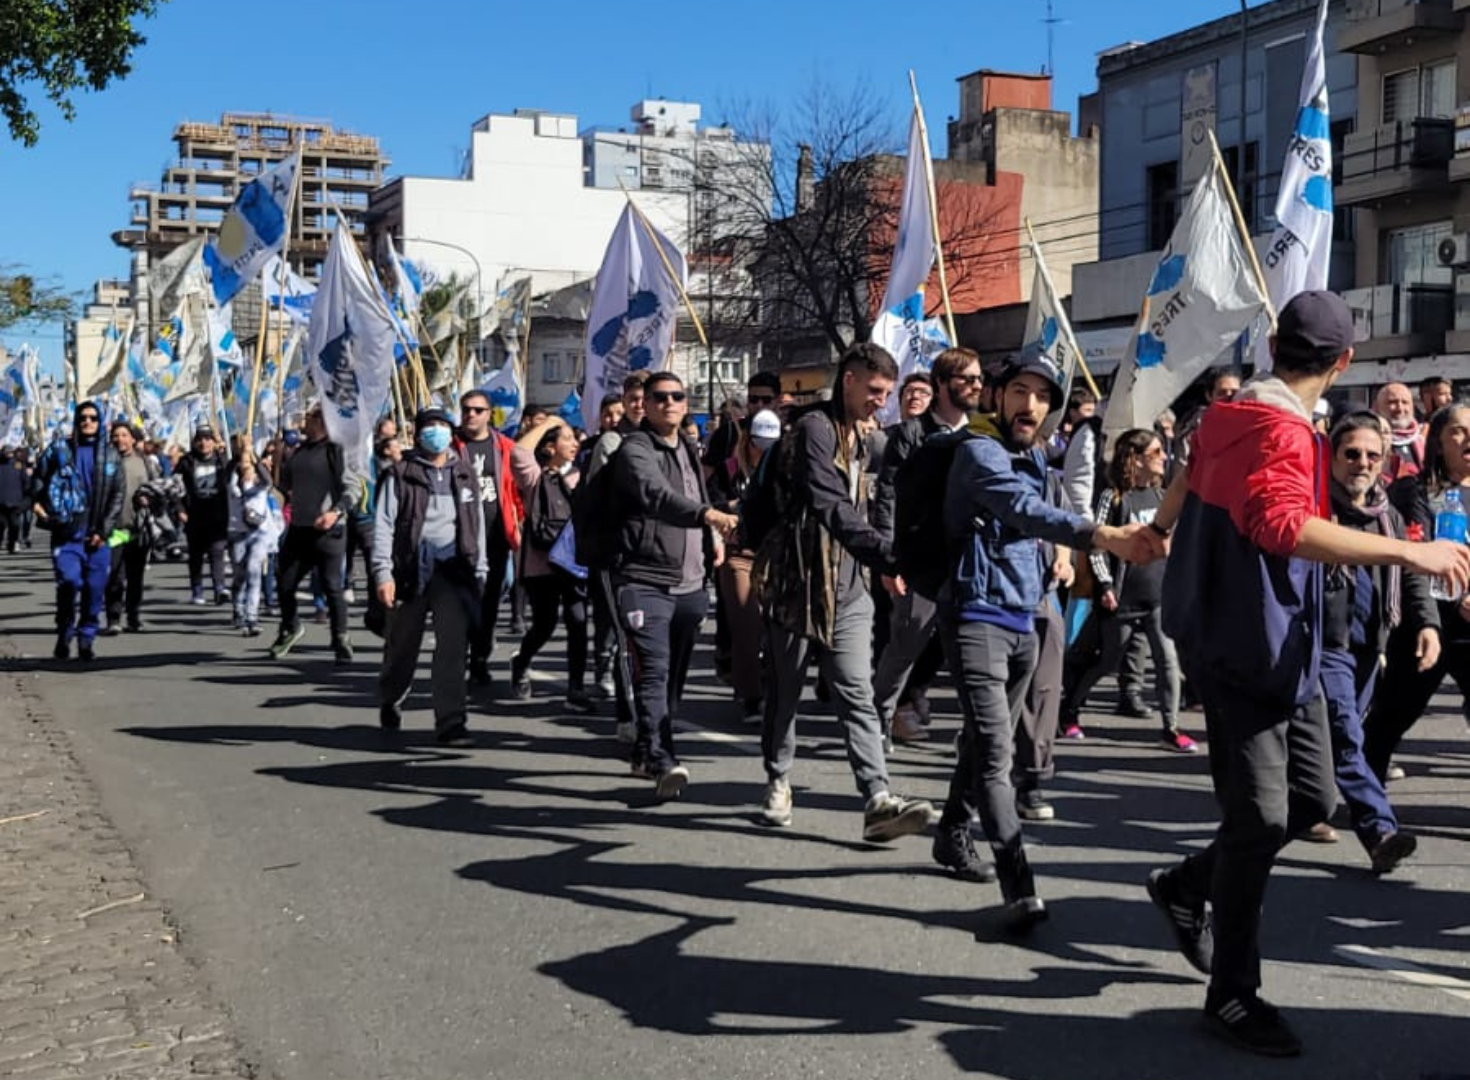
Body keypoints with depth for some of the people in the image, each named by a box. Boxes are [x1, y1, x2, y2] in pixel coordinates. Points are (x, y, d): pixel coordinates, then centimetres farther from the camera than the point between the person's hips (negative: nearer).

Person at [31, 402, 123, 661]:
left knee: (94, 590, 1)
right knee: (69, 581, -16)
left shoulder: (109, 455, 9)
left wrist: (104, 530, -2)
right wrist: (38, 504, -3)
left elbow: (117, 496, 6)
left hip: (97, 535, 2)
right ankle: (64, 635, 3)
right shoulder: (59, 450, 5)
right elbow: (38, 480, 12)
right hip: (66, 532, -2)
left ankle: (86, 640, 14)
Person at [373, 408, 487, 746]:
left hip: (453, 570, 1)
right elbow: (384, 525, -2)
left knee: (453, 647, -11)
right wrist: (383, 573, -11)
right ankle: (390, 703, 37)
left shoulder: (465, 476, 14)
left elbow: (477, 525, 17)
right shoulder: (400, 475, 3)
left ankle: (450, 722, -9)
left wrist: (479, 572, 12)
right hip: (412, 569, -1)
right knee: (402, 645, 12)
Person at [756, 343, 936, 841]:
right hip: (799, 576, -6)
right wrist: (890, 555, -33)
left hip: (848, 583, 7)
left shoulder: (858, 436, 16)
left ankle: (878, 800, -12)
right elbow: (831, 507, -25)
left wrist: (882, 564, 17)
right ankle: (778, 781, 24)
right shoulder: (814, 428, -12)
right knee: (785, 687, 7)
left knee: (857, 693, -4)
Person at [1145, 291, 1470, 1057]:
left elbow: (1192, 474, 32)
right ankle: (1232, 996, 5)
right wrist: (1406, 552, -40)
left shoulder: (1234, 417, 11)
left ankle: (1187, 887, 30)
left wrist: (1159, 531, 53)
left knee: (1312, 799, 13)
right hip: (1247, 651, -10)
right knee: (1260, 818, -6)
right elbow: (1283, 524, -39)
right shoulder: (1280, 431, -20)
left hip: (1282, 649, 10)